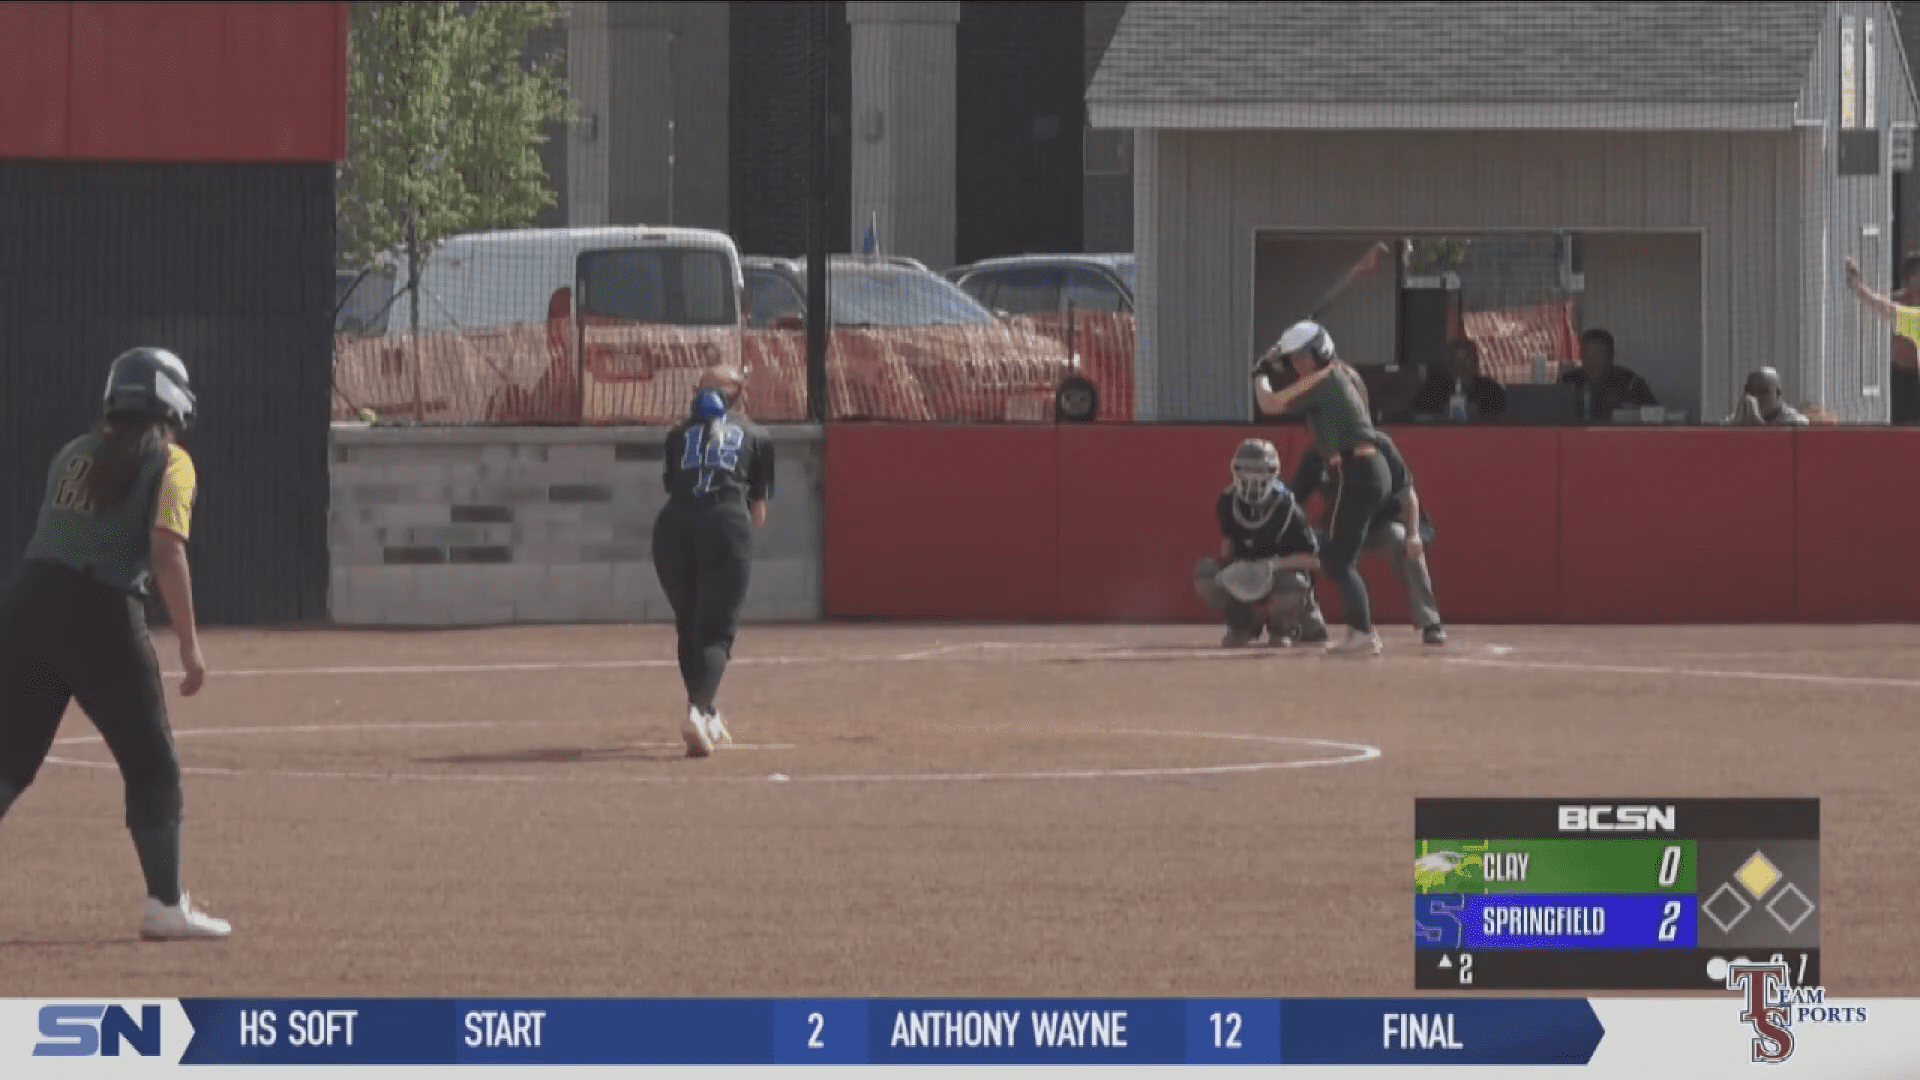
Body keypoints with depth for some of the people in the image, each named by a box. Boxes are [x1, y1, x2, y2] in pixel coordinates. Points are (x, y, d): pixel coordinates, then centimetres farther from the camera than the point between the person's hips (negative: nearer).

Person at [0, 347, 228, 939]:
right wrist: (188, 644, -12)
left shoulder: (73, 453, 18)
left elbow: (54, 535, 16)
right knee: (152, 765, 9)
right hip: (103, 616, -5)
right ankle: (167, 907, 12)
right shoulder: (168, 462, 1)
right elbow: (167, 551, -10)